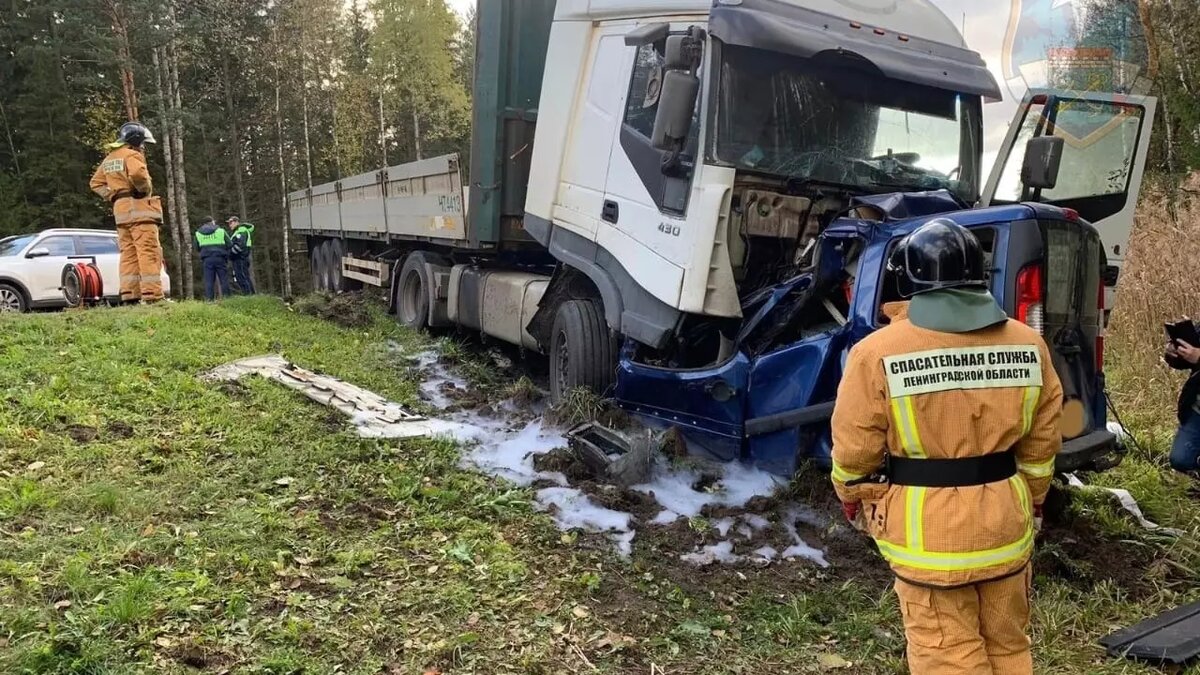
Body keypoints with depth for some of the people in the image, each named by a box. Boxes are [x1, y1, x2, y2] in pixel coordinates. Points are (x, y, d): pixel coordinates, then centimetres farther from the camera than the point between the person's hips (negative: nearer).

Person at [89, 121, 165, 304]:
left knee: (128, 254, 9)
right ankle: (152, 294, -17)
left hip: (120, 210, 8)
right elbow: (137, 174, -27)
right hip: (139, 208, -8)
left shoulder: (109, 159, 21)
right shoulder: (132, 155, -7)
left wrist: (113, 196, 13)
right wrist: (146, 190, -11)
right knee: (148, 253, -11)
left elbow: (96, 183, 22)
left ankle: (129, 295, 5)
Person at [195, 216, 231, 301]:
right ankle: (226, 298, 0)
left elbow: (197, 247, 15)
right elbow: (229, 245, 1)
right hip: (220, 258, -2)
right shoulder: (221, 231, 2)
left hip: (207, 260, 2)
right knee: (224, 280, 2)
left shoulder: (198, 233, 9)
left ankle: (209, 300, -2)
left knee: (208, 281, 2)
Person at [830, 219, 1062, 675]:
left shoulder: (879, 352, -14)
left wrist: (855, 501, 10)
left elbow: (854, 448, -8)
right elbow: (1042, 442, 8)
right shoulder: (1028, 346, 0)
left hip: (927, 526, -4)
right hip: (1005, 519, 5)